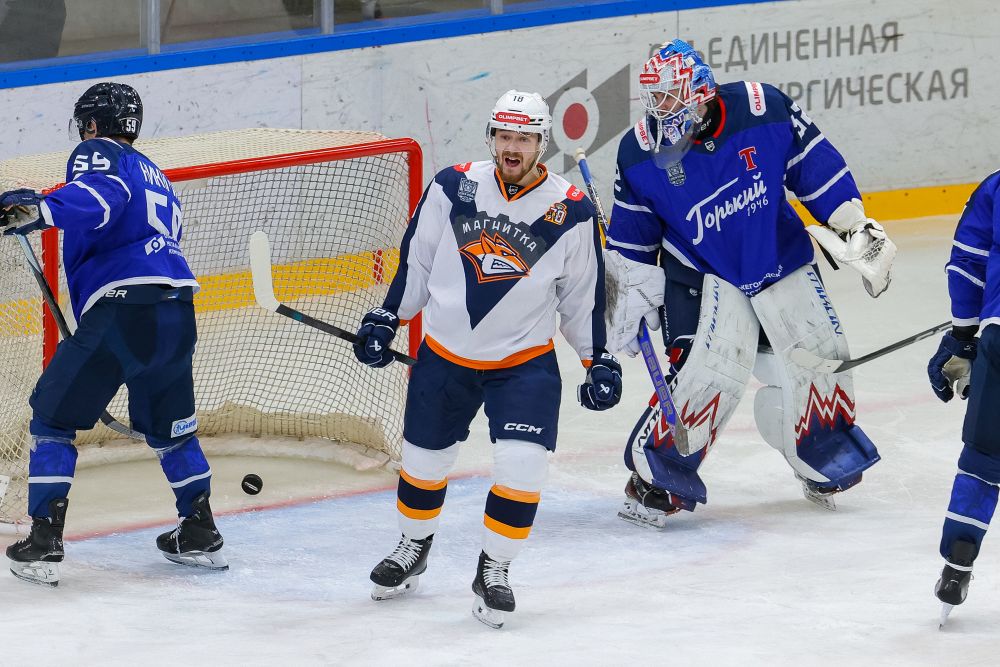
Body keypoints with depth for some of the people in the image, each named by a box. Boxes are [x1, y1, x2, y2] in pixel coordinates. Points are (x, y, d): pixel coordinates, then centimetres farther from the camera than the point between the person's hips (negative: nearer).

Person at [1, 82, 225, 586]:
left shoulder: (97, 154, 5)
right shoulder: (155, 177, 31)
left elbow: (105, 195, -18)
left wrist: (42, 209, -33)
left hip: (122, 308, -7)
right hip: (177, 312, 7)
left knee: (53, 417, 4)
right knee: (168, 424, 28)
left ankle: (43, 544, -1)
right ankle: (201, 535, 29)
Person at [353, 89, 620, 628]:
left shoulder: (570, 212, -8)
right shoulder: (453, 188, -6)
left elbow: (582, 292, 4)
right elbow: (416, 261, 6)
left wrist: (598, 360, 4)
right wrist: (385, 318, 5)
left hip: (525, 361, -1)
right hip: (444, 354, 2)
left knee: (522, 466, -16)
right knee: (424, 461, 12)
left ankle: (494, 569, 2)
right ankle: (413, 548, 40)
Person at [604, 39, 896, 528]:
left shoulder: (763, 108, -19)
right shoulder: (641, 152, -14)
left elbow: (815, 164, -6)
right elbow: (631, 240, -1)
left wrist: (854, 226, -4)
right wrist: (628, 303, -1)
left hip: (783, 262, 2)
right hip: (702, 276, -2)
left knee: (819, 361, 7)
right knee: (707, 372, -21)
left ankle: (825, 467, 33)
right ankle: (653, 479, -8)